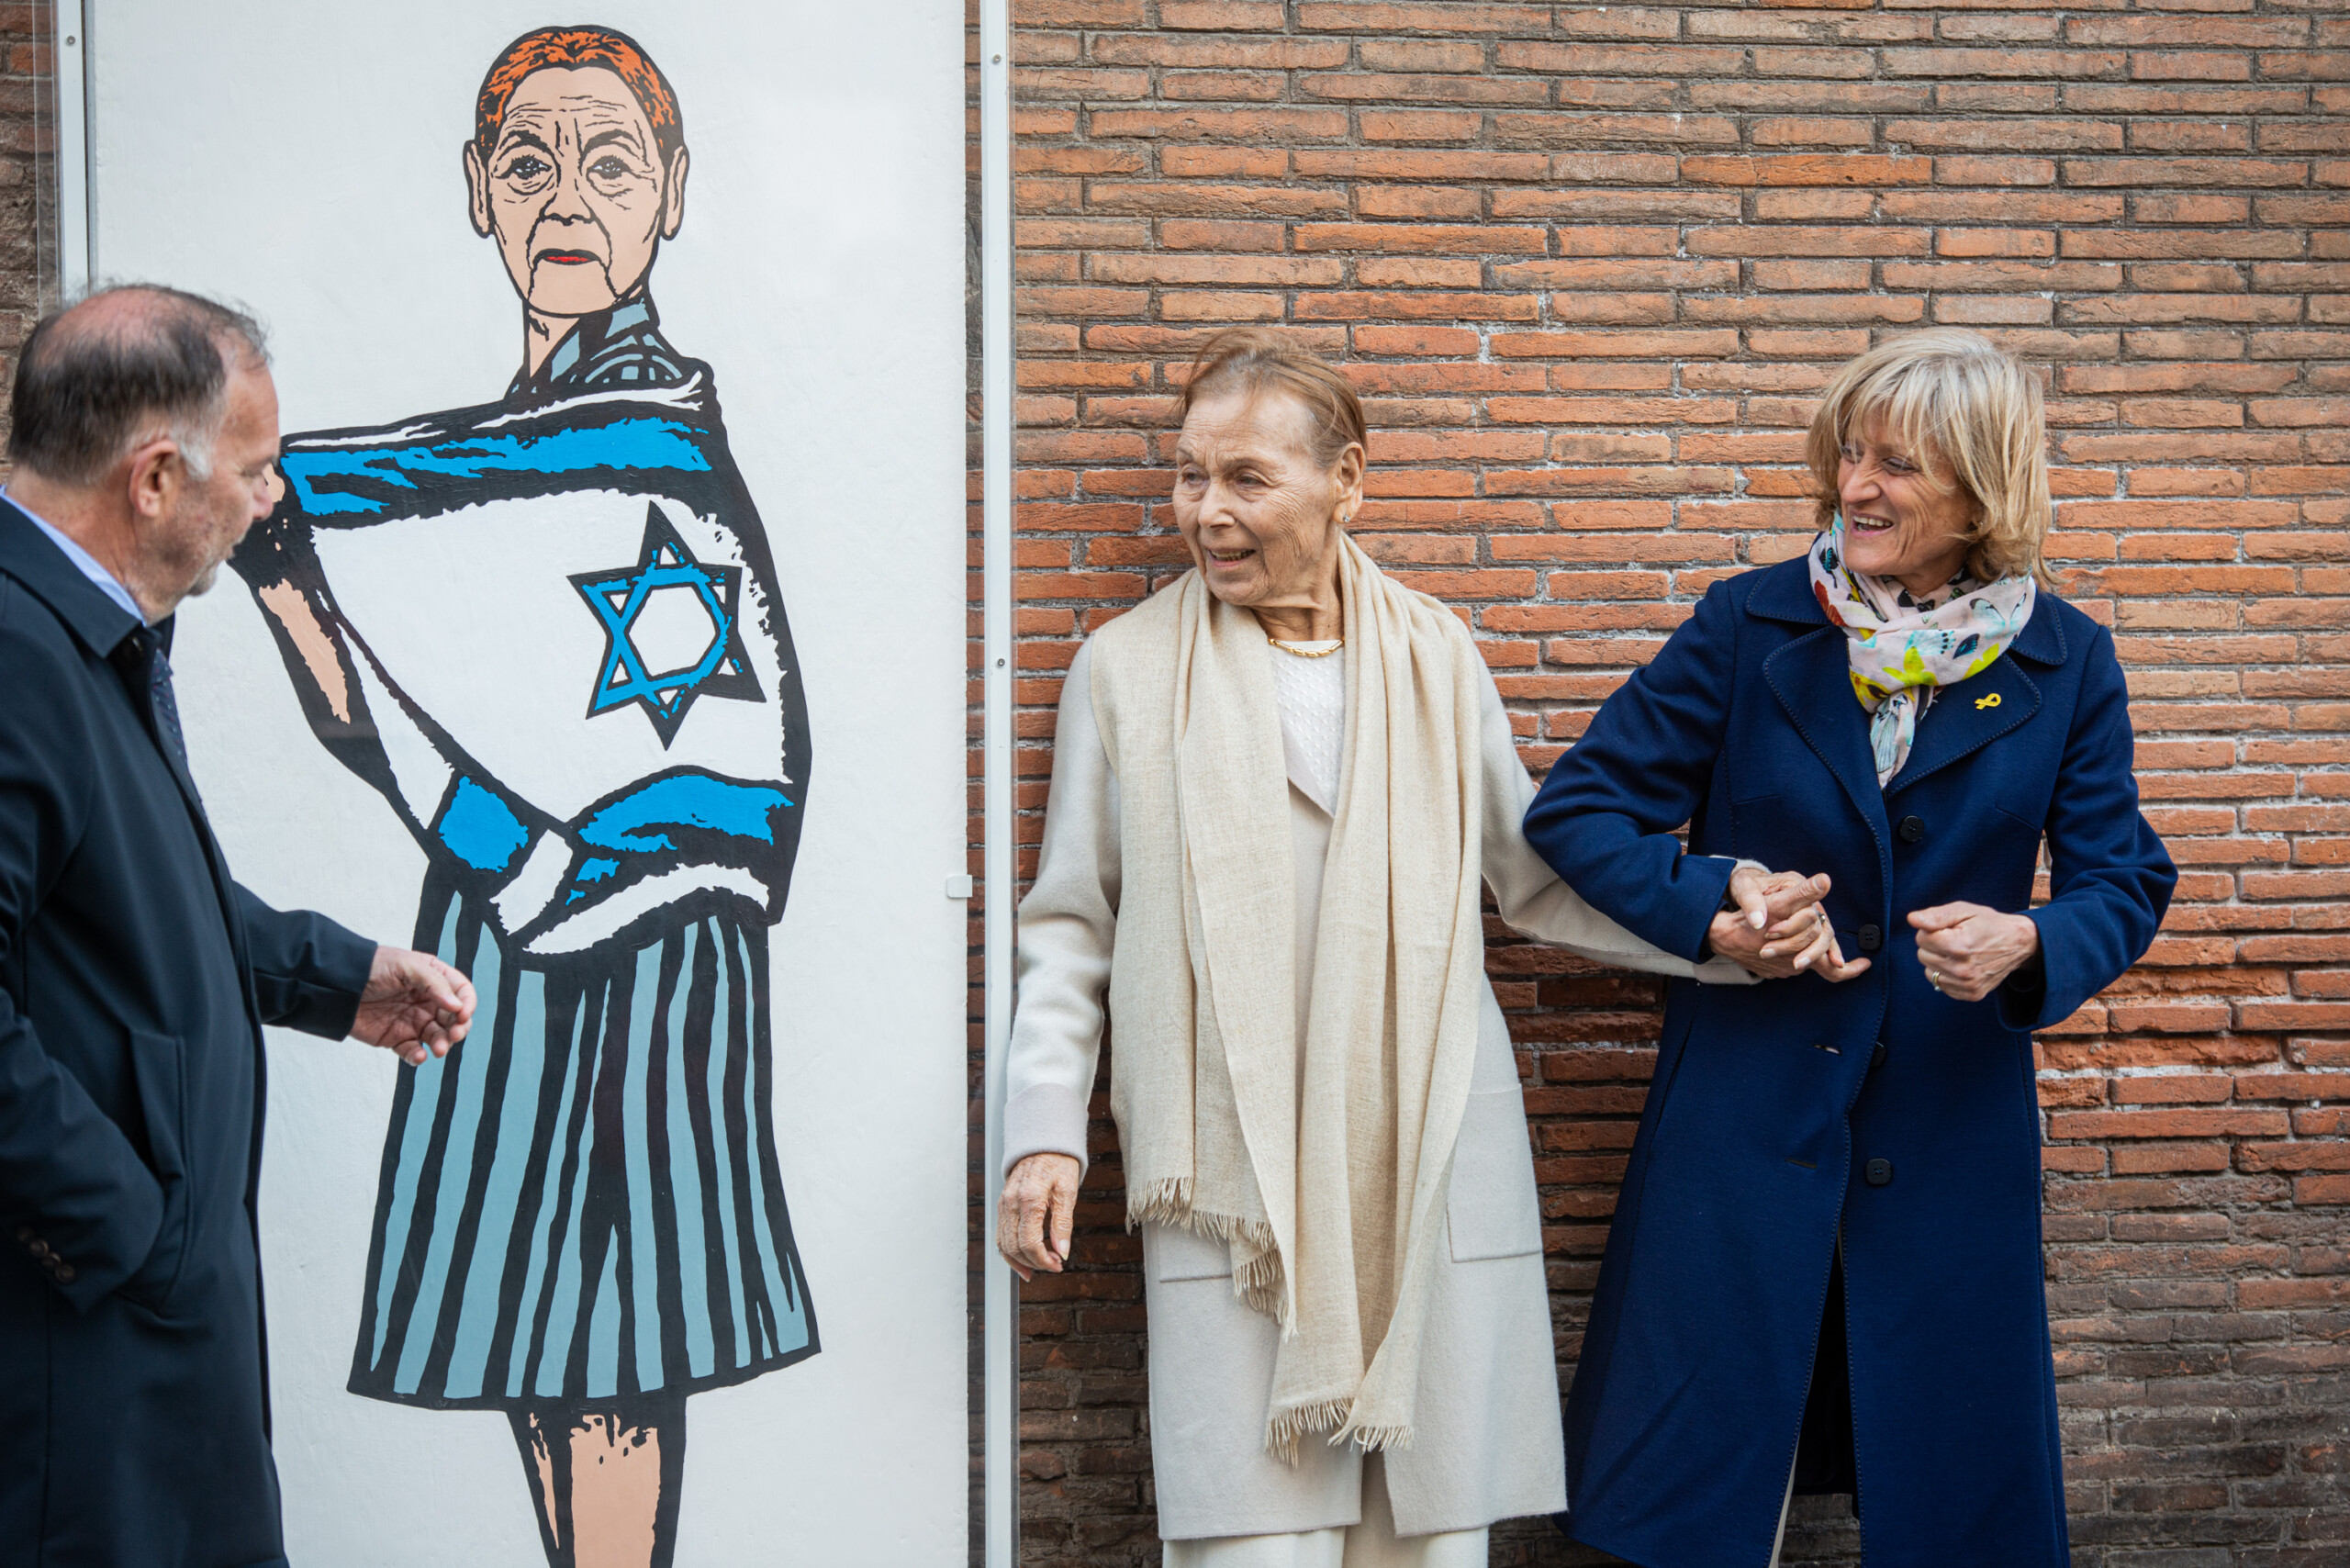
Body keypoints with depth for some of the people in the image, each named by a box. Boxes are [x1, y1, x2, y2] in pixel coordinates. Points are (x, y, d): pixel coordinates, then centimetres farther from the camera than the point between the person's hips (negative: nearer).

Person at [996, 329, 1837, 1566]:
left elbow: (1532, 876, 17)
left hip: (1435, 1173, 2)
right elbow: (1071, 926, 10)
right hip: (1232, 1181, -2)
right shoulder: (1125, 670, 7)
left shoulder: (1434, 657, 10)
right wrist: (1044, 1131, 1)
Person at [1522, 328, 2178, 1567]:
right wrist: (1711, 909, -14)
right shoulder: (1749, 628, -3)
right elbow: (1574, 810, 0)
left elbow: (2124, 881, 3)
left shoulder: (2065, 662, 0)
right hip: (1747, 1111, -1)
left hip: (1952, 1128, 1)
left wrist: (2028, 945, -19)